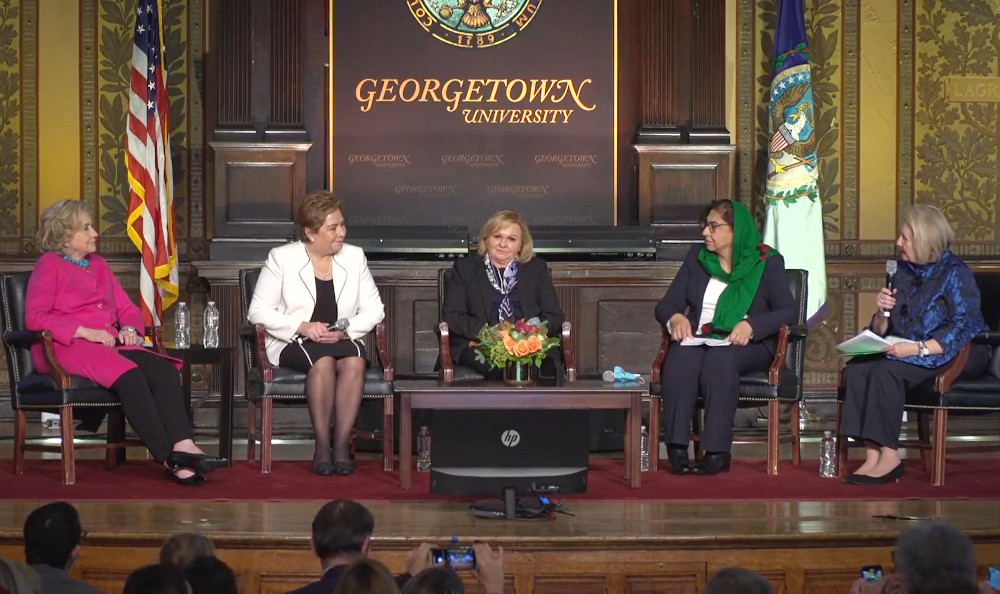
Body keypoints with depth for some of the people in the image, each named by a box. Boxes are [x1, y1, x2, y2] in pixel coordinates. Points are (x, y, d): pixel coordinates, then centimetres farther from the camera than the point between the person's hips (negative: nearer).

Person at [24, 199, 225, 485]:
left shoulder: (98, 264, 25)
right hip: (67, 348, -7)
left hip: (108, 343, 7)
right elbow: (35, 317, -8)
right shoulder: (49, 265, 4)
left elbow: (127, 308, 26)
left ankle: (183, 445, -41)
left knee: (164, 369, -24)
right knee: (129, 375, -35)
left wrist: (129, 328, 1)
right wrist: (85, 331, -16)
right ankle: (169, 458, -37)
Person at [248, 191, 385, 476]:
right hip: (292, 344, -3)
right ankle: (321, 446, -28)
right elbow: (258, 311, -4)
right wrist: (302, 327, -17)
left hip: (343, 341, 3)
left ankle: (342, 445, -29)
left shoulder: (354, 256, 11)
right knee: (323, 361, -36)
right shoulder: (281, 258, 1)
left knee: (355, 360, -33)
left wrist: (346, 330, -11)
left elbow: (374, 309, 9)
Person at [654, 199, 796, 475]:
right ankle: (677, 449, -39)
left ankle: (717, 451, -39)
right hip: (700, 340, 3)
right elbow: (666, 305, 12)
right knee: (680, 356, -34)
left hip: (747, 346, -3)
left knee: (720, 358, -38)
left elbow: (788, 311, -7)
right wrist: (676, 318, -13)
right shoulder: (696, 257, 15)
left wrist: (751, 325, -24)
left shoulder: (767, 262, 3)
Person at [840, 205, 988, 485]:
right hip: (908, 351, 7)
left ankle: (889, 457, -26)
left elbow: (964, 329, -21)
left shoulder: (955, 273, -9)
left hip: (958, 355, -7)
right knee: (857, 368, -19)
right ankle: (872, 456, -25)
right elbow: (880, 332, 15)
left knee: (887, 371, -31)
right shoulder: (904, 271, 12)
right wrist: (882, 311, -8)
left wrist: (918, 348, -29)